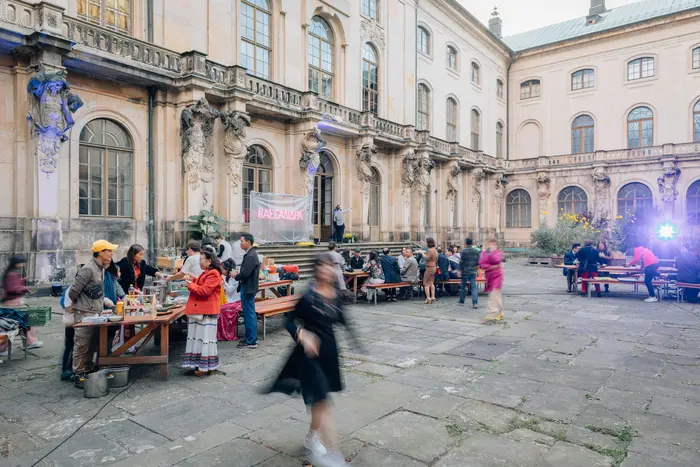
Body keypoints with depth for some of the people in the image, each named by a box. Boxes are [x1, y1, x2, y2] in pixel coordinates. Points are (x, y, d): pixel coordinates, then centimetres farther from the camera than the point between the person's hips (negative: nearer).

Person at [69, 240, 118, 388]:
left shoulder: (101, 268, 11)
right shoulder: (88, 269, -19)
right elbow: (74, 290, -16)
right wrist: (76, 304, 0)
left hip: (96, 312, 9)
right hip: (85, 313, -9)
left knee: (92, 344, 15)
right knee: (82, 345, -2)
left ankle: (87, 369, 26)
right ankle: (79, 375, 5)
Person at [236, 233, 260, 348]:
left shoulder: (251, 256, -20)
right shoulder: (250, 254, 12)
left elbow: (245, 273, -24)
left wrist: (236, 276, -7)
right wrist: (238, 274, 2)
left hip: (248, 289, -10)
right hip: (248, 288, 10)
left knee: (249, 314, -3)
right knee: (250, 314, 17)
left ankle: (251, 341, 4)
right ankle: (252, 337, 28)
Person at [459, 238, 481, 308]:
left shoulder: (464, 251, -10)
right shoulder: (476, 251, 4)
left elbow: (461, 262, -12)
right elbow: (478, 262, 8)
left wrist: (460, 269, -1)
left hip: (465, 271, -3)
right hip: (473, 272, 3)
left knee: (463, 286, 11)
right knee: (474, 287, 2)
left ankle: (461, 301, 22)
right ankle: (475, 302, -10)